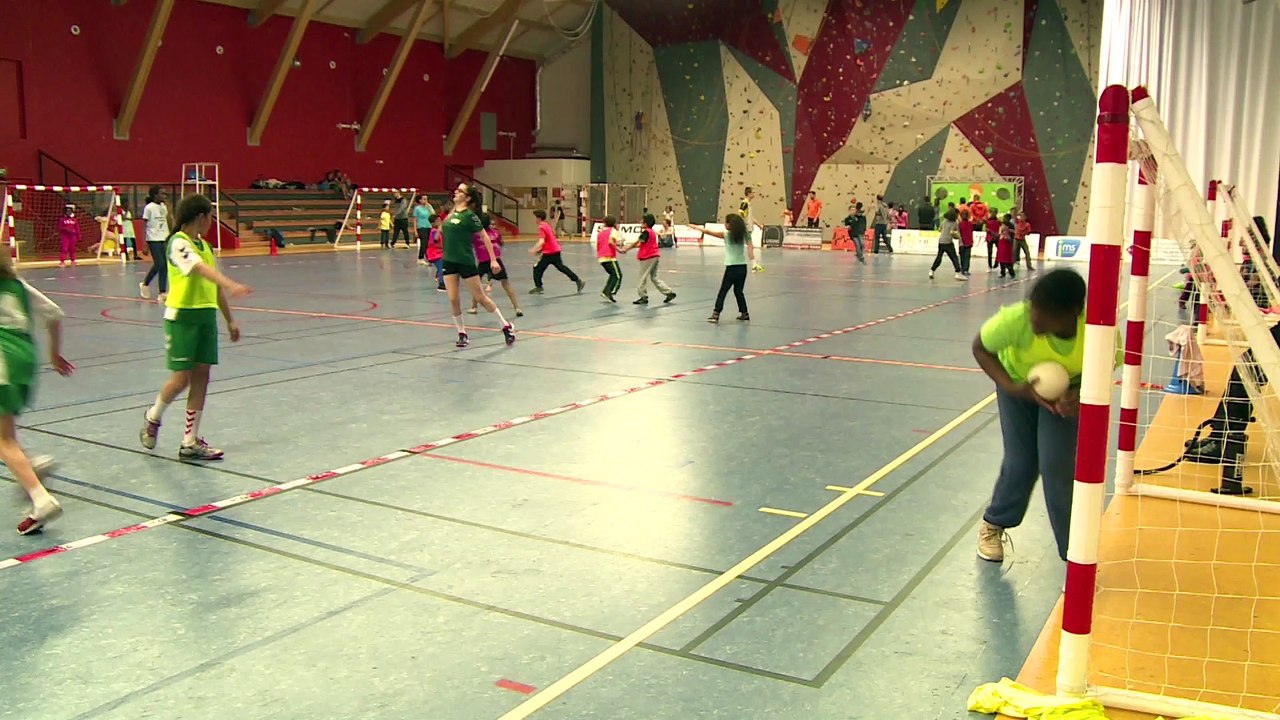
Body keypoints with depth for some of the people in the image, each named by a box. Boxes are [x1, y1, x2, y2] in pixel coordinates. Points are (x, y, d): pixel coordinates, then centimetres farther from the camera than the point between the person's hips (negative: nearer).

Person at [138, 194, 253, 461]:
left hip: (206, 315, 7)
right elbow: (200, 269, -29)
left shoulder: (205, 246, 13)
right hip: (182, 316, -7)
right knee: (181, 378, -5)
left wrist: (229, 320, 18)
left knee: (201, 375, 4)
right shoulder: (178, 243, -11)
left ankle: (190, 442, 10)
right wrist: (231, 285, -44)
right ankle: (153, 417, 25)